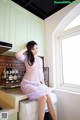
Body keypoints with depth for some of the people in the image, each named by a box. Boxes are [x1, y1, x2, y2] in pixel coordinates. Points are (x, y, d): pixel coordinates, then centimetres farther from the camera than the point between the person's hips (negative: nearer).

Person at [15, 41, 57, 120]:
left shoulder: (40, 59, 12)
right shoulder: (26, 58, -4)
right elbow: (17, 55, -26)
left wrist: (43, 82, 7)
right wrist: (25, 49, -9)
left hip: (37, 83, 5)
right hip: (27, 84, -5)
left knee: (48, 97, -18)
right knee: (43, 97, -25)